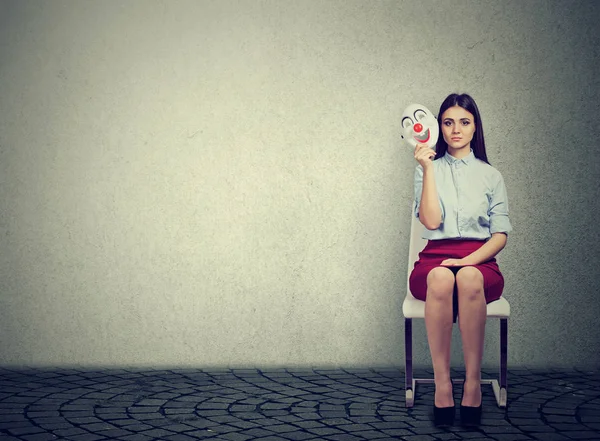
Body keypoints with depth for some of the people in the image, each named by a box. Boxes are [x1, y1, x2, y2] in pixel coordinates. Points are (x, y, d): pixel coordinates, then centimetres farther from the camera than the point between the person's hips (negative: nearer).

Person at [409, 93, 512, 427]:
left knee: (468, 278, -39)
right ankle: (442, 384, -35)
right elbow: (431, 221, -4)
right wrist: (428, 169, -7)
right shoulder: (429, 169, 13)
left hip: (480, 261, 0)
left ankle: (473, 383, -34)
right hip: (436, 259, 0)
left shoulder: (490, 175, 15)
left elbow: (501, 234, 6)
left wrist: (470, 261, -12)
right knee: (441, 278, -39)